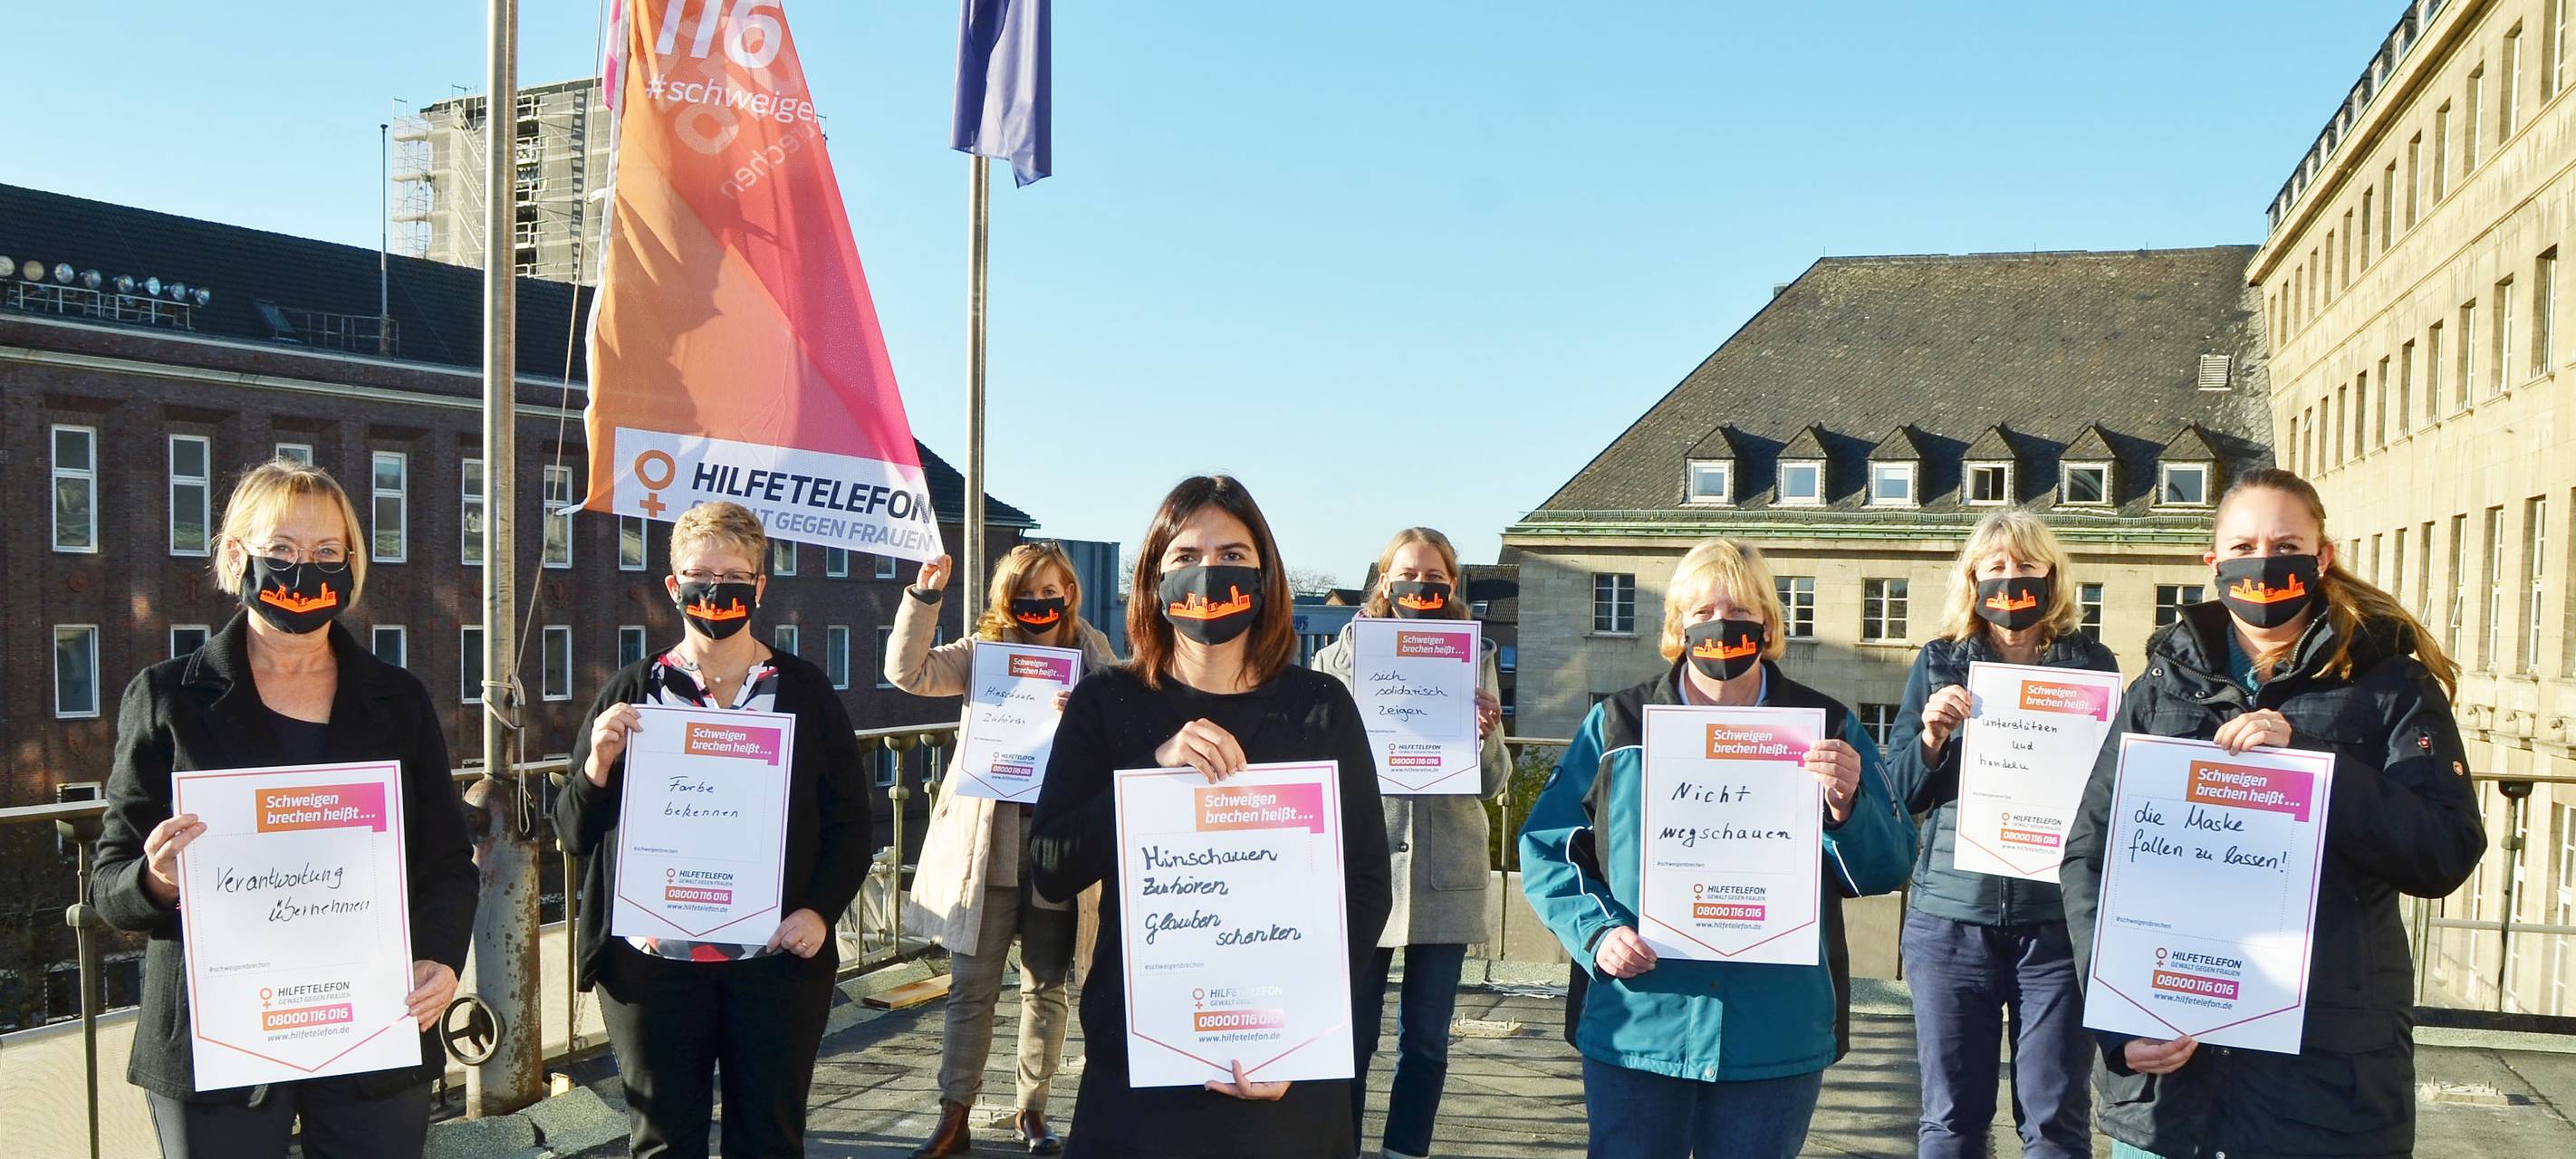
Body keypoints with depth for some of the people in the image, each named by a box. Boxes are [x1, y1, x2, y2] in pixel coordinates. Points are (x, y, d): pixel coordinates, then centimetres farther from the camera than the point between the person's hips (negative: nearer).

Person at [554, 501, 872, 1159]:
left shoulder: (805, 693, 3)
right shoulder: (632, 692, 5)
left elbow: (850, 822, 4)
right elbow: (575, 835, 5)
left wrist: (820, 911, -10)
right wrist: (598, 762, -13)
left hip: (778, 960, 0)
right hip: (654, 962, 1)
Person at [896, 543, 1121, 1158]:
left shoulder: (1096, 659, 5)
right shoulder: (984, 652, 3)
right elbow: (908, 671, -10)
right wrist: (925, 596, -19)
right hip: (987, 840, -1)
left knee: (1046, 985, 11)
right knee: (972, 986, 3)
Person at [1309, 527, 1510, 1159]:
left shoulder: (1476, 658, 7)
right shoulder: (1346, 655, 3)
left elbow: (1494, 782, 5)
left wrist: (1486, 734, -15)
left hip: (1446, 868, 2)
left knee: (1426, 1036, 9)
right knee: (1352, 1034, 3)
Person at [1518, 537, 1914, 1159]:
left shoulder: (1826, 729, 4)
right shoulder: (1618, 724, 4)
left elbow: (1888, 870, 2)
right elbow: (1546, 850, 3)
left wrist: (1848, 807, -18)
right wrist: (1598, 931, -13)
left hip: (1778, 1035, 0)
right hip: (1637, 1030, 0)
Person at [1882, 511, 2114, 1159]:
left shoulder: (2092, 663, 6)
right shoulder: (1940, 662, 8)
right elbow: (1900, 796, 6)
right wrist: (1932, 737, -13)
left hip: (2060, 917, -1)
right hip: (1953, 916, 1)